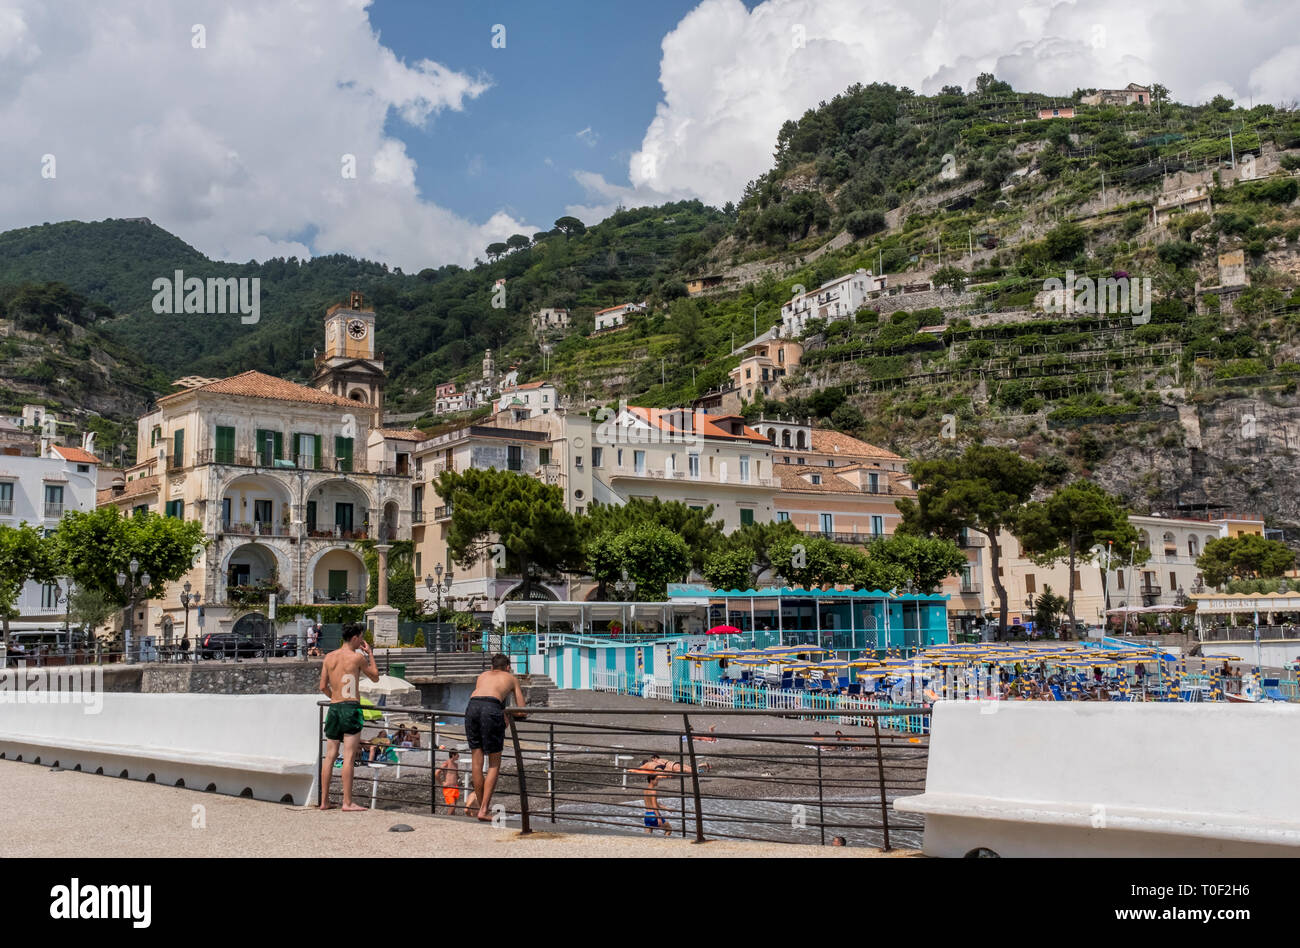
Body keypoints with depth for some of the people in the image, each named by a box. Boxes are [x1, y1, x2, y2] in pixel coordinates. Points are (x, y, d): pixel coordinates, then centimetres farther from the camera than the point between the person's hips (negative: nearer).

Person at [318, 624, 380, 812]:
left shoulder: (329, 657, 9)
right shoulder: (357, 657, -7)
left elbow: (323, 687, 10)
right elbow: (375, 677, 8)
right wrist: (369, 653, 14)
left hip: (333, 707, 6)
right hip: (351, 707, -6)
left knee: (330, 756, 10)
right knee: (349, 757, -6)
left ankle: (324, 801, 14)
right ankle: (347, 803, -7)